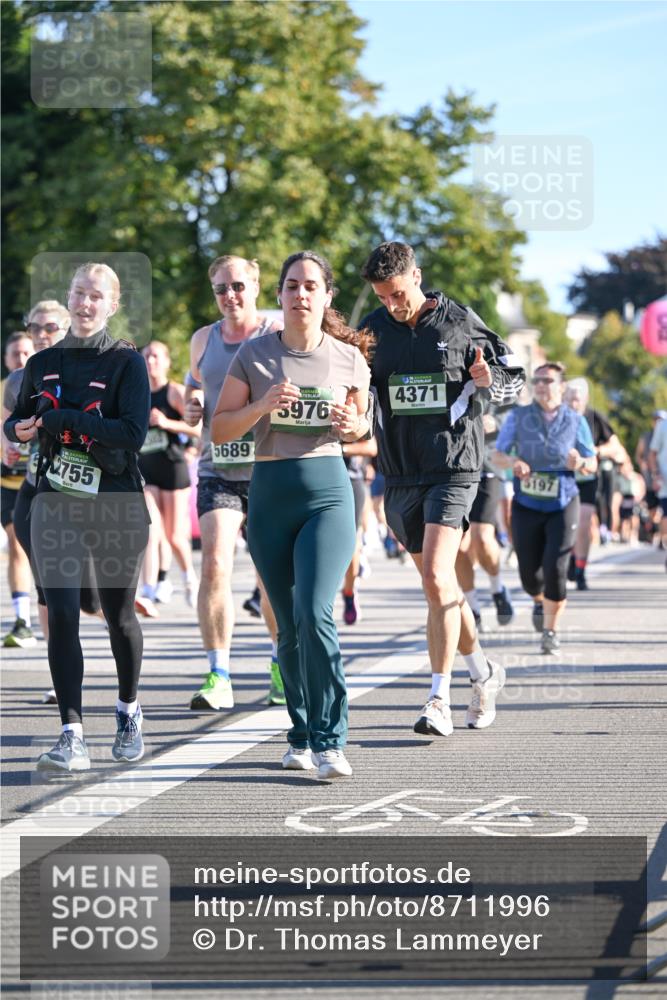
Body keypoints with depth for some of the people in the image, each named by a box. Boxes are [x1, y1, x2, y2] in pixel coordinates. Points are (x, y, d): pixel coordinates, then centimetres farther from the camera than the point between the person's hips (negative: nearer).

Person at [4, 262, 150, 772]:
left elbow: (134, 433, -17)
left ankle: (129, 710, 36)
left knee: (119, 616, 10)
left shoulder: (127, 362, -5)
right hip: (57, 505, 2)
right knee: (62, 614, -10)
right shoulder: (44, 362, 8)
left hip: (117, 506, -2)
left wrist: (59, 419, -19)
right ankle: (72, 737, -10)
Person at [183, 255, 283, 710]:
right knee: (214, 565, -15)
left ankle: (281, 661, 31)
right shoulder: (203, 340, 10)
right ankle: (218, 676, -13)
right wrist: (191, 408, 6)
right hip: (218, 470, 2)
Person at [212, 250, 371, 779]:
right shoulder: (254, 354, 3)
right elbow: (220, 429, 5)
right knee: (289, 626, 6)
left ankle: (330, 739, -11)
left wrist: (352, 424, -4)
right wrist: (261, 406, -13)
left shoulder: (349, 358, 4)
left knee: (314, 612, -17)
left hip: (329, 491, -2)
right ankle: (303, 736, 20)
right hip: (270, 494, 2)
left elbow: (362, 422, 19)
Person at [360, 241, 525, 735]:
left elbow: (514, 377, 6)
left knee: (437, 579, -17)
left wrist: (486, 382, -15)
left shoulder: (460, 323, -3)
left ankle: (440, 700, -15)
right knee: (440, 585, 12)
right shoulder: (374, 329, 5)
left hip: (454, 467, -4)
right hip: (401, 473, 5)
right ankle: (484, 672, 32)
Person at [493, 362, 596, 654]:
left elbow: (592, 465, 5)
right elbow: (497, 454, 1)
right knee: (529, 572, 5)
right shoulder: (519, 416, 0)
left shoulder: (575, 421, -1)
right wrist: (513, 462, -22)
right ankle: (539, 601, 42)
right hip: (526, 506, 1)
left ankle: (551, 630, 1)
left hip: (562, 505, -1)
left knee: (555, 568, -14)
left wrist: (580, 463, -19)